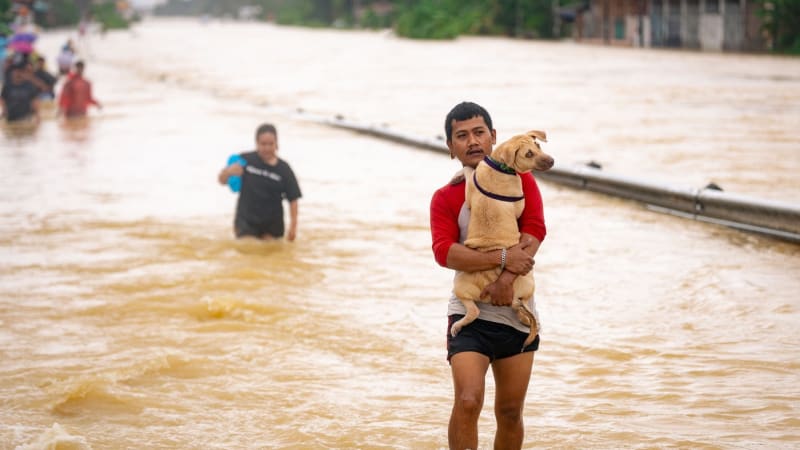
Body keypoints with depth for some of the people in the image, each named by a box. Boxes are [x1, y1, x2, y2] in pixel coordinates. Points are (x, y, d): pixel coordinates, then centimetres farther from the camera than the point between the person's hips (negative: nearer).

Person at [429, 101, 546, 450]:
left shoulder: (520, 179, 6)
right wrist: (502, 258, -25)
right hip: (470, 313, -2)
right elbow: (444, 251, -15)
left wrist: (507, 279, -23)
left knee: (510, 411, 9)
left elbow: (535, 231, -9)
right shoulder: (445, 198, 1)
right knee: (467, 401, -20)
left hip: (517, 313, 2)